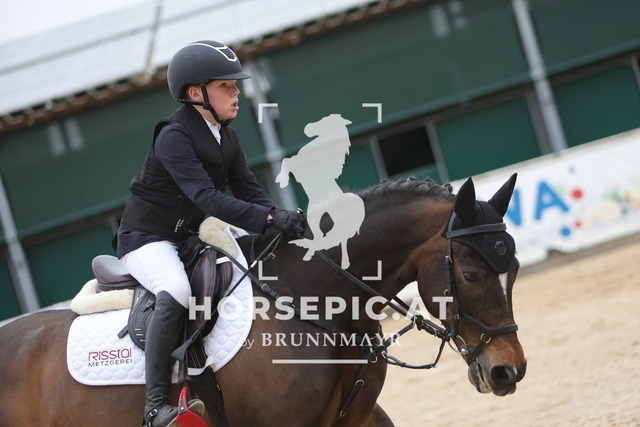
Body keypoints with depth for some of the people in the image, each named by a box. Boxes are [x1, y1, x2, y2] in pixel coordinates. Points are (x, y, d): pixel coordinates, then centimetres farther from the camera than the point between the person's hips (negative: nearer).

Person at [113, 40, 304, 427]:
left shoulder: (227, 138, 8)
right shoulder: (174, 136, -20)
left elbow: (249, 190, 2)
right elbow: (206, 197, -30)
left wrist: (284, 219, -18)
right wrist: (269, 219, -39)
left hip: (191, 238, 9)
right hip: (146, 239, -9)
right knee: (177, 291, -36)